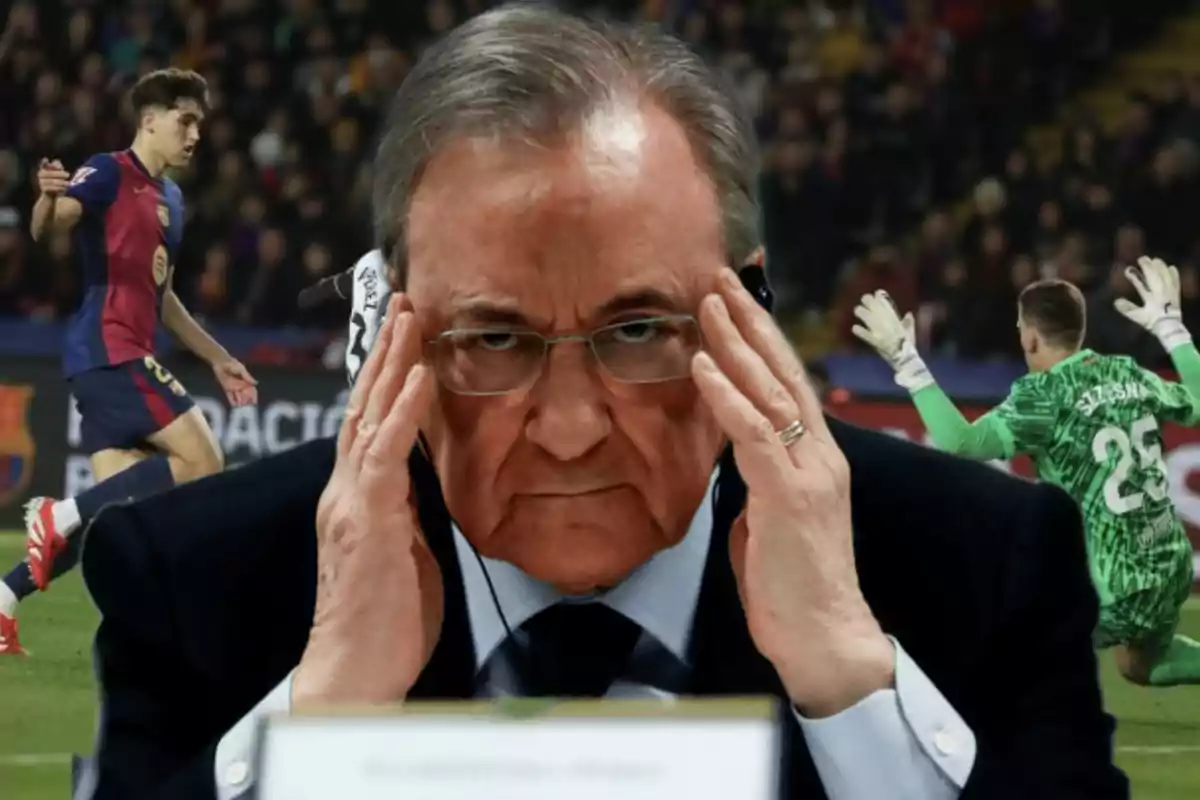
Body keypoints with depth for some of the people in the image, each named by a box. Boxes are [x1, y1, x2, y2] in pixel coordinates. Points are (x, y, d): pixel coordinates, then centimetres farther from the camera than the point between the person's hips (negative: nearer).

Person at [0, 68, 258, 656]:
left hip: (124, 355, 9)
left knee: (121, 508, 3)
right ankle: (60, 514, -12)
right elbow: (48, 227, -24)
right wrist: (49, 199, -47)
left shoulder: (170, 199, 21)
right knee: (201, 460, -16)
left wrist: (217, 359, 32)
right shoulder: (109, 174, -6)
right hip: (108, 349, -9)